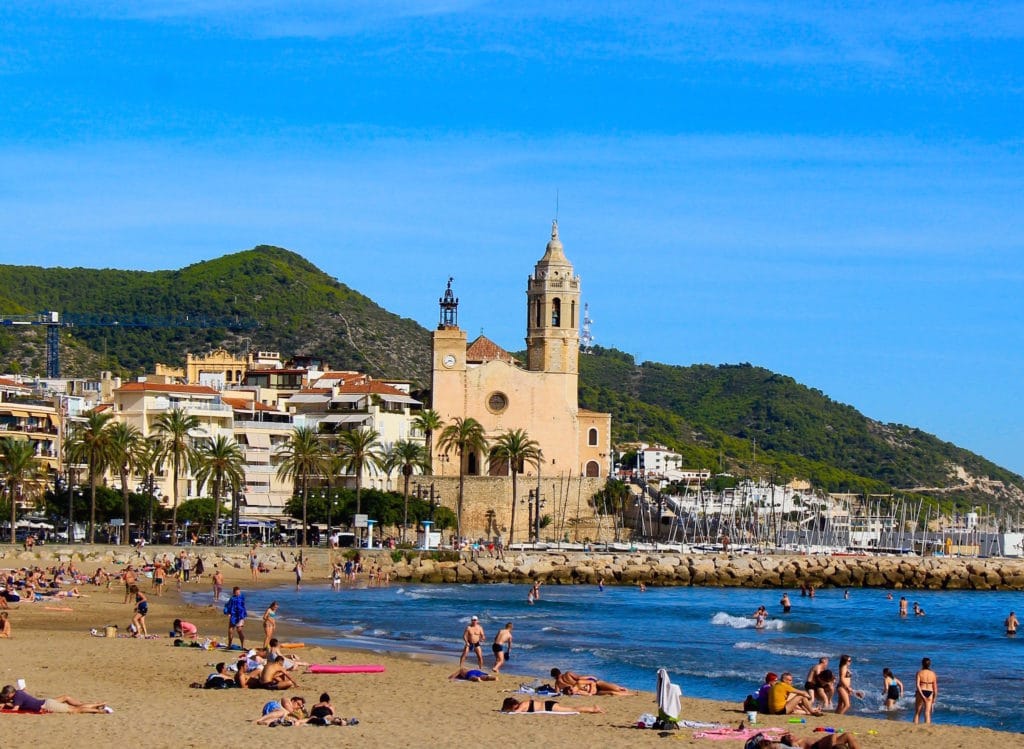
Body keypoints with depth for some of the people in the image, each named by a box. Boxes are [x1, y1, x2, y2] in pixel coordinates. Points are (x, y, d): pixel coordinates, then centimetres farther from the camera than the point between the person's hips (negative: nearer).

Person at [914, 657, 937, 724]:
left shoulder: (919, 673, -5)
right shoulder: (933, 674, 2)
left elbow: (917, 685, -17)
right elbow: (935, 687, 3)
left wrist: (922, 695, -20)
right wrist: (934, 698, 10)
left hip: (921, 693, -2)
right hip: (929, 693, 2)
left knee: (917, 713, 8)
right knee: (927, 714, 3)